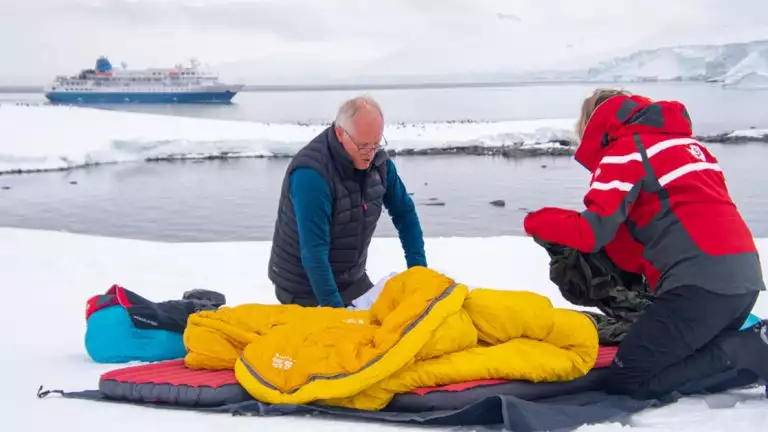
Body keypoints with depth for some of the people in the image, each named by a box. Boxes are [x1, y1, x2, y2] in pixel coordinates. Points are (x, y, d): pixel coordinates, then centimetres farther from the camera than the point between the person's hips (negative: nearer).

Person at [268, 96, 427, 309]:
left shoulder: (378, 161, -6)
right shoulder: (311, 173, -29)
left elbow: (404, 212, 8)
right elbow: (313, 252, -31)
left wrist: (418, 267, 0)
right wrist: (333, 308, -32)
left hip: (352, 281, 7)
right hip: (306, 290, -6)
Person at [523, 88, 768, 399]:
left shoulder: (624, 148, 1)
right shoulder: (685, 141, 26)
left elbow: (591, 232, -7)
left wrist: (538, 221, 10)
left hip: (701, 281, -9)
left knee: (627, 382, -3)